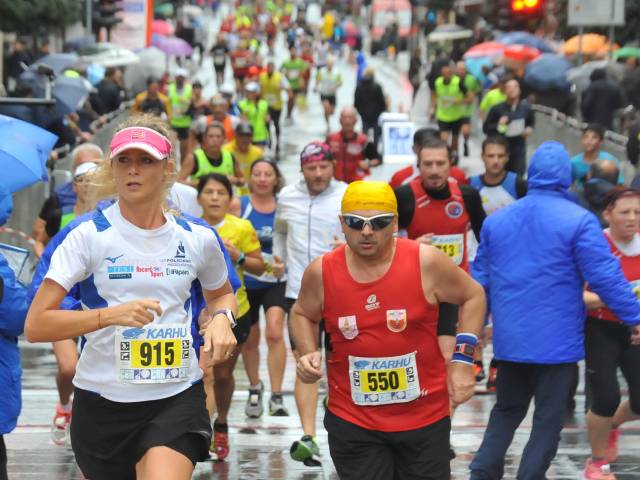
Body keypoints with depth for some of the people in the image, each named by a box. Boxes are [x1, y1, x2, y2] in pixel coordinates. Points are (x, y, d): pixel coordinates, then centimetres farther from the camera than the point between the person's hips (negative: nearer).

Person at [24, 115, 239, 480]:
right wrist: (111, 314, -25)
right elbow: (35, 326, -13)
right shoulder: (89, 235, -7)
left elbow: (222, 294, 25)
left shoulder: (198, 238, 2)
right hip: (102, 402, 0)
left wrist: (221, 317, 1)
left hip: (177, 398, 0)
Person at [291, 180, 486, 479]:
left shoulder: (425, 262, -12)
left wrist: (462, 359, -3)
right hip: (352, 422, 1)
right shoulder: (321, 272, -7)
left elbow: (473, 295, 4)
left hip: (425, 417, 0)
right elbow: (302, 314, 14)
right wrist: (308, 354, -5)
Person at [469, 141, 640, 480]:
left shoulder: (495, 220, 7)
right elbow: (605, 277, -14)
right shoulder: (578, 221, -11)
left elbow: (479, 278, 15)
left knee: (506, 411, 19)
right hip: (556, 340, -5)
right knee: (548, 419, 5)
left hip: (509, 339, 5)